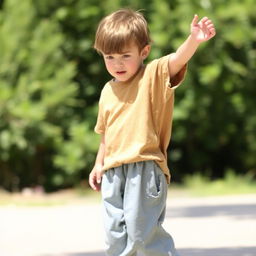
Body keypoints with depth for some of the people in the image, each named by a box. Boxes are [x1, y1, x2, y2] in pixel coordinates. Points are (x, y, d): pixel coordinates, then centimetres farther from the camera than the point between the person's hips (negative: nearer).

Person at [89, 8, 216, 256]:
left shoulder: (154, 77, -4)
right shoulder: (108, 92, 14)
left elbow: (177, 59, -24)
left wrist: (194, 40, -43)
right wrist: (99, 164, 24)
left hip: (144, 168, -6)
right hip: (113, 171, 6)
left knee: (143, 230, -13)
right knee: (115, 234, 8)